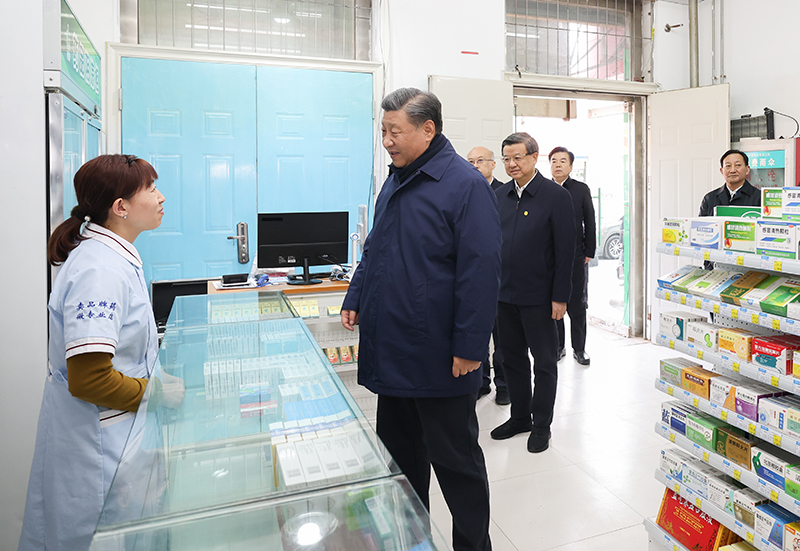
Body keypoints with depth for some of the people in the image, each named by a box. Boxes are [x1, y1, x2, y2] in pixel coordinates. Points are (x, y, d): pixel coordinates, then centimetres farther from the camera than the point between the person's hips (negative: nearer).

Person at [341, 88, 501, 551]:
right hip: (391, 352, 8)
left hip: (438, 359, -8)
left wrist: (470, 346, -19)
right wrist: (356, 299, 13)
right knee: (399, 453, 20)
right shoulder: (396, 181, 13)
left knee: (455, 460, 9)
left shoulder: (465, 185, -13)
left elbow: (481, 270, -18)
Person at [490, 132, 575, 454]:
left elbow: (565, 250, -10)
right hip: (504, 294, 5)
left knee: (544, 362, 9)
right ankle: (519, 417, 32)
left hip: (538, 297, -5)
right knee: (512, 358, 15)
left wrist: (560, 297, -13)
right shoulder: (499, 196, 8)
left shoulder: (557, 196, -7)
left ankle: (541, 425, 25)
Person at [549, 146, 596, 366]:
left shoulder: (581, 190, 3)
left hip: (575, 257, -1)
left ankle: (579, 348, 18)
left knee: (576, 305, 5)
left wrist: (589, 253, -1)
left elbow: (590, 223, 4)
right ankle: (558, 346, 22)